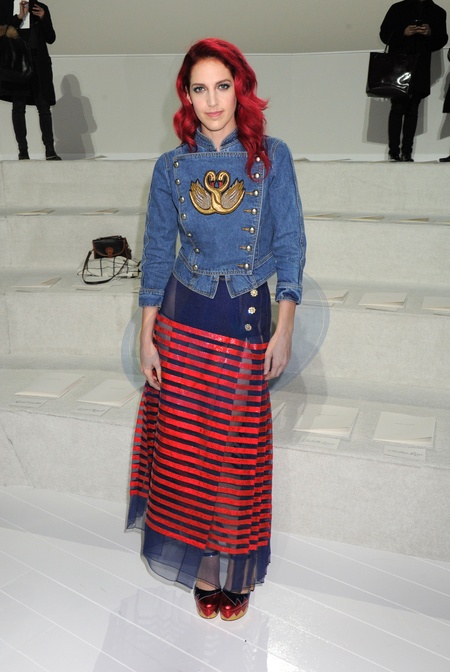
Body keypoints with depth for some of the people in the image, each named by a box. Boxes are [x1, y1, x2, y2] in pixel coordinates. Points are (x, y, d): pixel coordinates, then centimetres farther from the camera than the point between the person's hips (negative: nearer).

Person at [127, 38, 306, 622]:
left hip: (248, 316, -1)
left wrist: (285, 328, -7)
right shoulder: (171, 167, 2)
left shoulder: (272, 157, -2)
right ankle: (201, 567, 25)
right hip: (184, 316, 2)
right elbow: (157, 252, 4)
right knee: (186, 442, 5)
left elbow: (290, 244, -2)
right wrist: (147, 335, 0)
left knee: (238, 448, 5)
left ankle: (234, 568, 25)